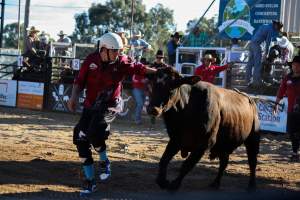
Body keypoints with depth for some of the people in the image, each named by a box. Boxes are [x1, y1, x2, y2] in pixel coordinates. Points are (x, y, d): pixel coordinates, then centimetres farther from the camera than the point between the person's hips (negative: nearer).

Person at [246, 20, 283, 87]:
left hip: (251, 43, 9)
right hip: (256, 44, -9)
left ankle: (248, 81, 14)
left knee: (250, 63, 11)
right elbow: (268, 42, -8)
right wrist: (266, 53, -5)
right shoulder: (271, 30, -5)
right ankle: (257, 82, -7)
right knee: (257, 64, -6)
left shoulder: (264, 26, 20)